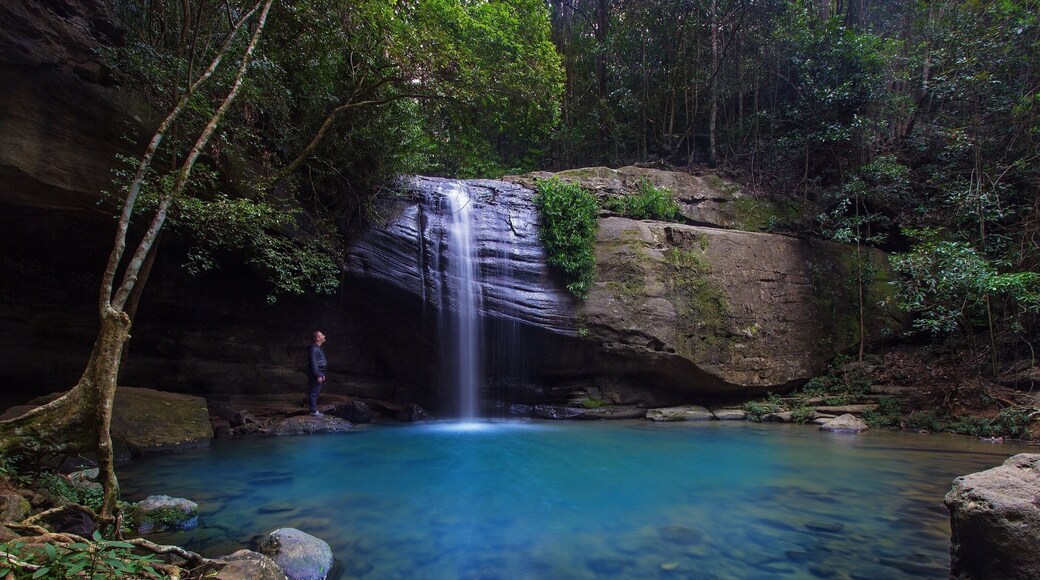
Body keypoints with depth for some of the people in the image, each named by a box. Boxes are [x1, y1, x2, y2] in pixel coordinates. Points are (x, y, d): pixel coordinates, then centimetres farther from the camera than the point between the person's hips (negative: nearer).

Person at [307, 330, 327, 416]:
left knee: (315, 393, 16)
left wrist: (322, 374, 23)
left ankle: (314, 409, 23)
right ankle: (313, 411, -1)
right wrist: (318, 375, -23)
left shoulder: (318, 348, 16)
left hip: (319, 374, 11)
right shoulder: (314, 349, -18)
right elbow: (313, 363, -22)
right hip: (315, 376, -11)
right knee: (314, 393, -5)